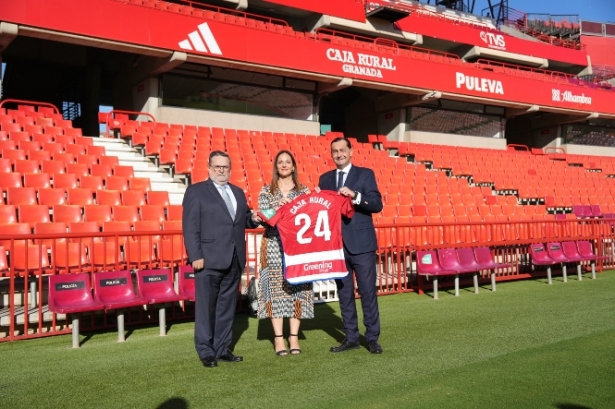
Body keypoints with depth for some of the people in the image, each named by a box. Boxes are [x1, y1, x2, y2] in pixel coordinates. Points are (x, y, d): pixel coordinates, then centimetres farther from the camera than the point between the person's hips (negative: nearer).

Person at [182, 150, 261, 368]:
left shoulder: (238, 192, 17)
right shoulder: (196, 191, -1)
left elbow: (243, 219, 22)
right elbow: (190, 226, -8)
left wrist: (253, 219, -2)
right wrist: (195, 256, -15)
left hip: (234, 259, 6)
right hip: (209, 259, -6)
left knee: (227, 306, 12)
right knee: (206, 307, 1)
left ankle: (223, 349, 21)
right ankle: (206, 352, 11)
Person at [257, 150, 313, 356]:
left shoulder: (304, 191, 9)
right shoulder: (266, 191, 8)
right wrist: (276, 208, -17)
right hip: (274, 247, -1)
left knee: (297, 289, 0)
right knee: (275, 289, -2)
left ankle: (294, 337, 8)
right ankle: (278, 338, 4)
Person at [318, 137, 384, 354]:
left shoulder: (365, 174, 1)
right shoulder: (325, 179, 12)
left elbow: (377, 204, -9)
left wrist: (355, 195, -22)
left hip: (361, 244, -4)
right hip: (337, 245, 4)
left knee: (368, 292, 1)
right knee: (344, 293, 10)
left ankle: (372, 338, 12)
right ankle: (351, 337, 20)